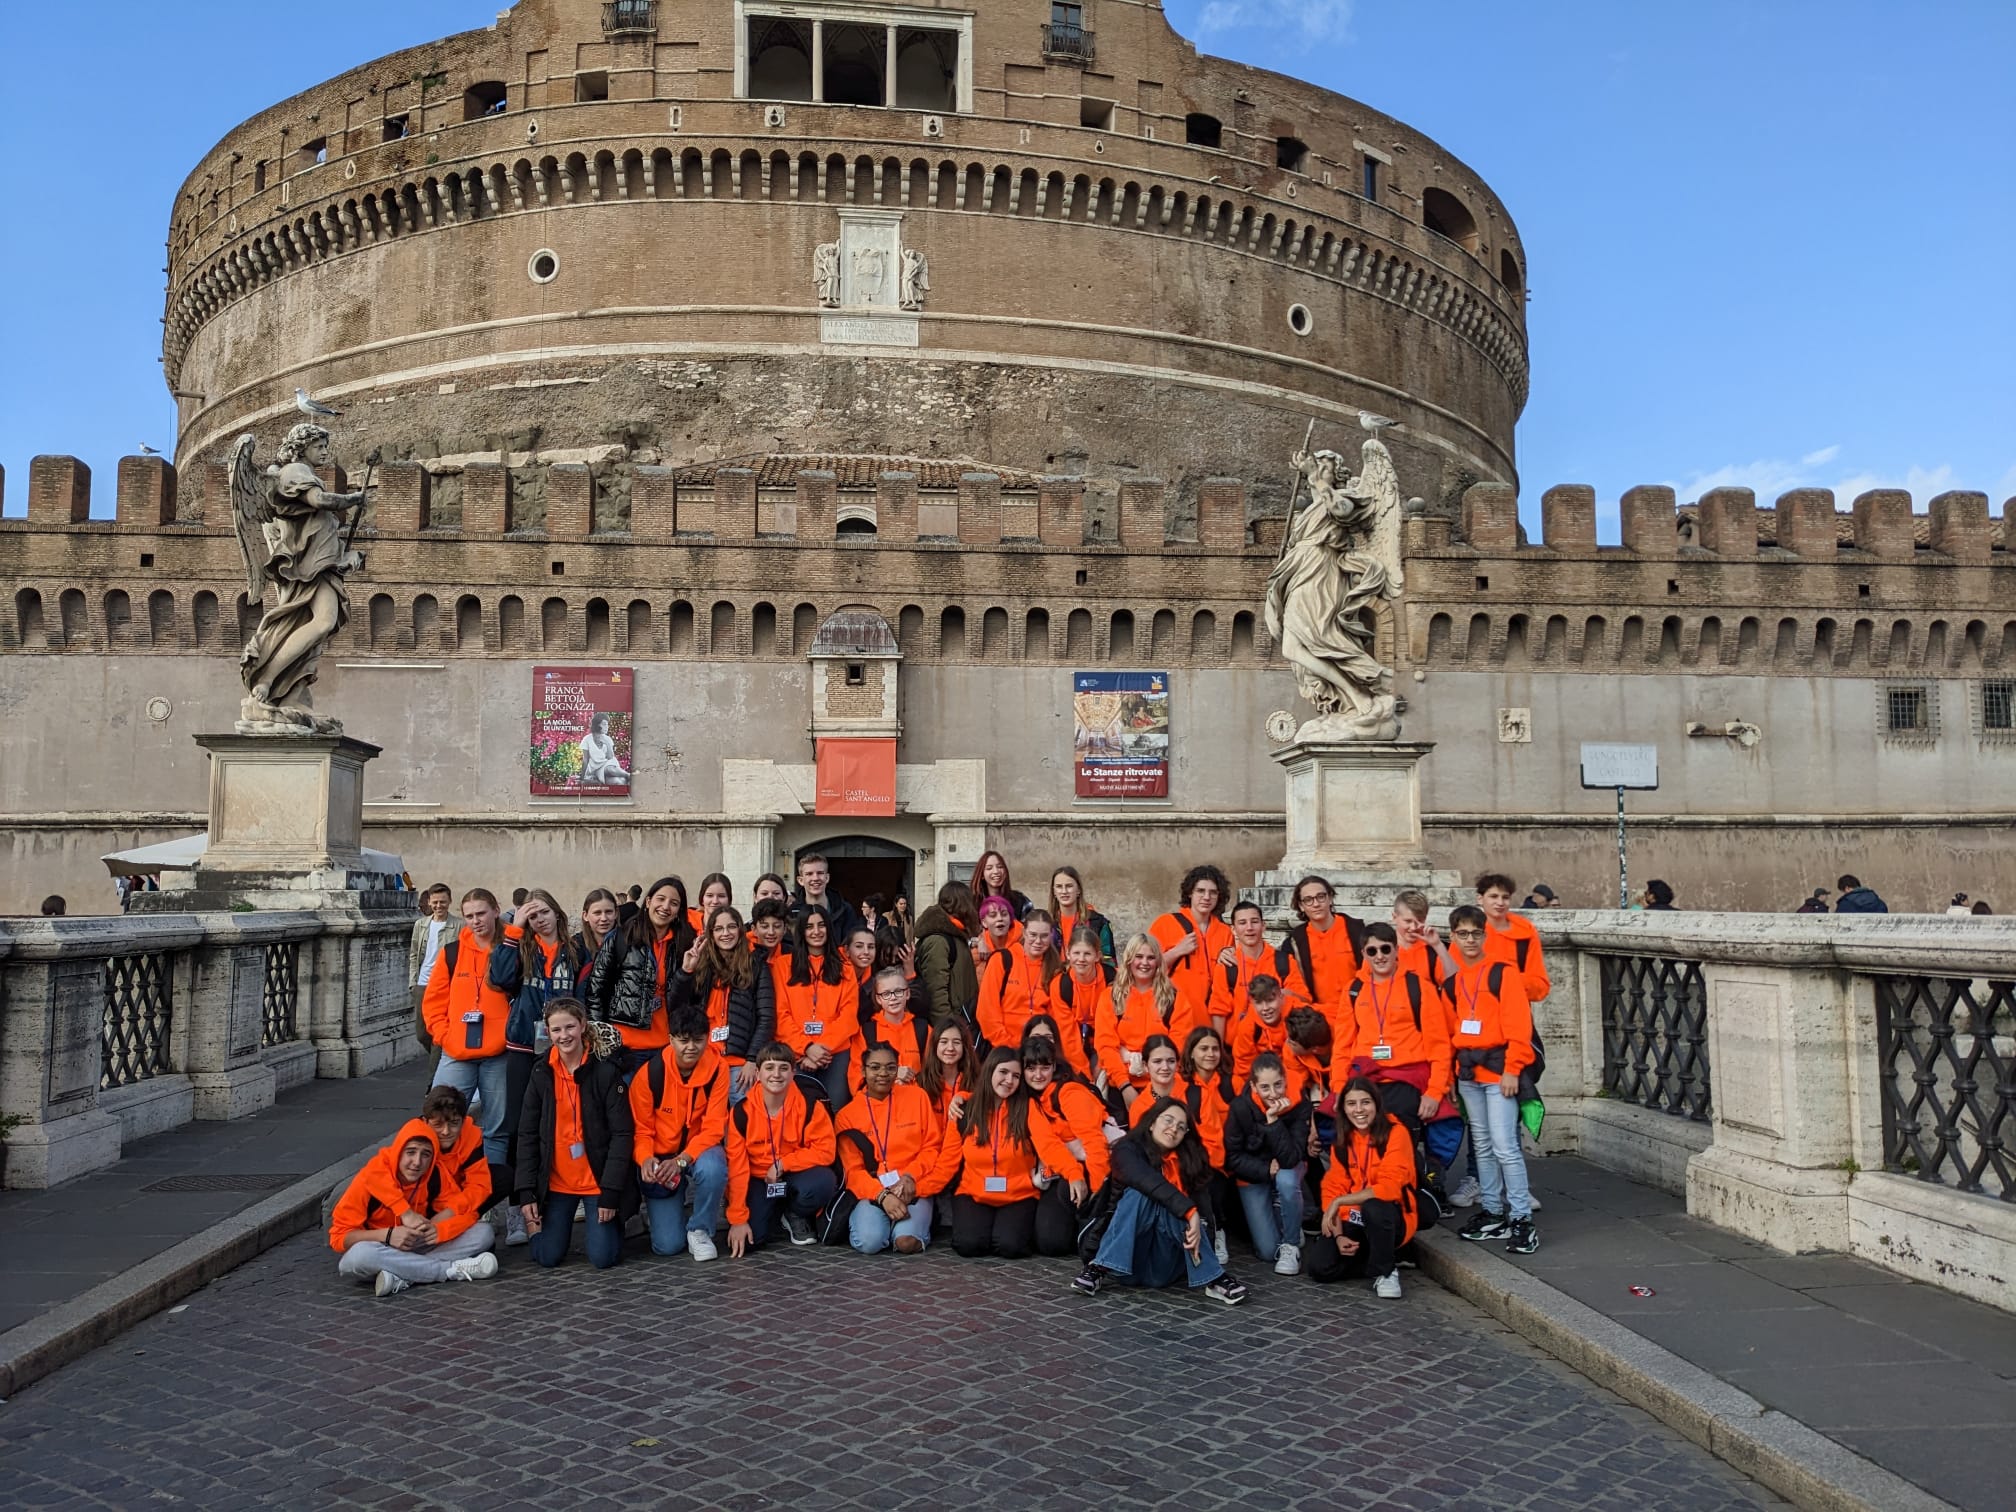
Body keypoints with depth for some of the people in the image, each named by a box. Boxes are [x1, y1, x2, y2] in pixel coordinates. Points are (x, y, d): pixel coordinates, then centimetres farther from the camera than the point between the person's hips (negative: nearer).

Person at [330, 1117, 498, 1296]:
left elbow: (463, 1211, -13)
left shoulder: (435, 1173, -12)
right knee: (357, 1257, -39)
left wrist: (430, 1226, -32)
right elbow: (339, 1236, -18)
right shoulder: (370, 1178, -20)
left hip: (420, 1248, 3)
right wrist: (387, 1235, -33)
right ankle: (454, 1270, -32)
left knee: (484, 1232, -18)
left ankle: (403, 1277, -31)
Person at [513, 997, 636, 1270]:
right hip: (556, 1182, 3)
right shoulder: (542, 1074, 0)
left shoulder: (606, 1071, -12)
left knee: (603, 1257, -9)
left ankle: (611, 1219, 23)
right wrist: (526, 1193, -3)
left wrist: (610, 1194, -16)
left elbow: (622, 1134, -12)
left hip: (598, 1180, -3)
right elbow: (527, 1135, 4)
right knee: (547, 1257, -2)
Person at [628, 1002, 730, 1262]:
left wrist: (682, 1160, -30)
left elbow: (714, 1127, -16)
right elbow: (641, 1129, -8)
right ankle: (658, 1209, 27)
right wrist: (646, 1159, -29)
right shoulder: (649, 1073, -17)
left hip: (700, 1150, 0)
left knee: (712, 1169, -38)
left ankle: (700, 1229, -9)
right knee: (667, 1245, -10)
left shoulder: (717, 1067, -15)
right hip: (661, 1157, 0)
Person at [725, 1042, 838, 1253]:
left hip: (795, 1176, 0)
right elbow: (737, 1167, -13)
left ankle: (796, 1216, 2)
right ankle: (773, 1215, 15)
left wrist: (783, 1164, -21)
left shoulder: (809, 1106, -15)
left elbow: (825, 1151, -14)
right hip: (757, 1180, 0)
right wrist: (737, 1220, -15)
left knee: (823, 1181, -33)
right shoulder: (742, 1111, -13)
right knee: (747, 1240, -22)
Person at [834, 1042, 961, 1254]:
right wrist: (882, 1195, -18)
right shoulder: (848, 1115, 6)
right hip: (872, 1191, 1)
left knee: (907, 1241, -29)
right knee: (869, 1242, -27)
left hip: (914, 1188, -1)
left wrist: (909, 1177, -14)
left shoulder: (917, 1096, 7)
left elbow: (932, 1147, 5)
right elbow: (853, 1170, 0)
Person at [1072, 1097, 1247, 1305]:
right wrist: (1189, 1210, -38)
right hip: (1124, 1262, -2)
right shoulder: (1127, 1150, -8)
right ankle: (1098, 1269, -26)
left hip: (1164, 1268, 2)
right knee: (1140, 1194, -27)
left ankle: (1214, 1279, -28)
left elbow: (1203, 1205, -7)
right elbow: (1150, 1182, -28)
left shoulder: (1191, 1160, 4)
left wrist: (1197, 1231, -26)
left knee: (1170, 1208, -26)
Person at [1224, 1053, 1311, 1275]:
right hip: (1253, 1174, 0)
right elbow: (1233, 1158, -13)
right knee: (1267, 1250, -9)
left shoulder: (1299, 1107, -23)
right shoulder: (1240, 1107, -22)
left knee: (1286, 1180, -37)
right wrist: (1267, 1170, -24)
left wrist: (1273, 1120, -37)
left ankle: (1291, 1244, -14)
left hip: (1288, 1171, 0)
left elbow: (1290, 1159, -30)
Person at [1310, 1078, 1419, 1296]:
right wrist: (1339, 1235, -13)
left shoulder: (1395, 1133, -12)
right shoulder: (1343, 1139, 6)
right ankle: (1374, 1257, 8)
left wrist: (1340, 1201, -23)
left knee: (1373, 1206, -38)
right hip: (1353, 1223, 4)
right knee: (1319, 1266, -19)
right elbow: (1333, 1189, 2)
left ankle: (1386, 1272, -12)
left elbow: (1390, 1187, -22)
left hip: (1389, 1221, -4)